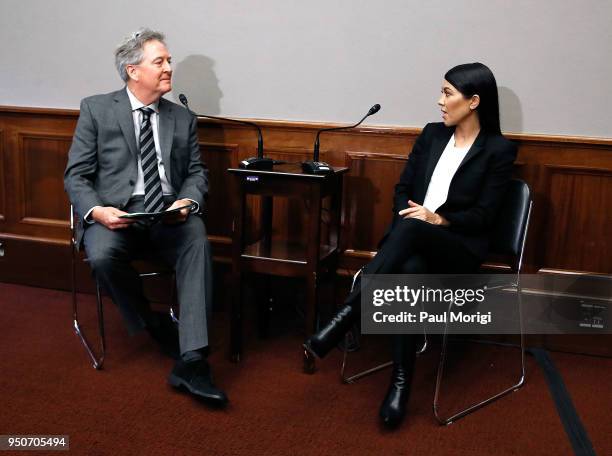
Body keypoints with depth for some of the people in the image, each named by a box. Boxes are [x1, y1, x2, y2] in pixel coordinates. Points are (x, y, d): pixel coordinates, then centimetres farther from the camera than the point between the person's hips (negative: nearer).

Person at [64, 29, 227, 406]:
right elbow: (76, 175, 3)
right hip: (115, 212, -1)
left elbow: (197, 172, 14)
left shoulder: (183, 118, 16)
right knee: (102, 256, -34)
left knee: (198, 243, -31)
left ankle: (192, 361, -35)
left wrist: (188, 201, -10)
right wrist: (96, 210, -18)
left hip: (169, 214, 2)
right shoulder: (96, 109, 7)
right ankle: (157, 328, -7)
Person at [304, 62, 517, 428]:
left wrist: (439, 219, -21)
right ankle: (401, 380, -33)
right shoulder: (432, 134, 15)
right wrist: (407, 215, -9)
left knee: (410, 228, -39)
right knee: (409, 271, -37)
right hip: (413, 241, 4)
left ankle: (345, 316, -40)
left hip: (460, 249, -3)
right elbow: (403, 188, 13)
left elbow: (484, 215, -5)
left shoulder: (500, 150, 1)